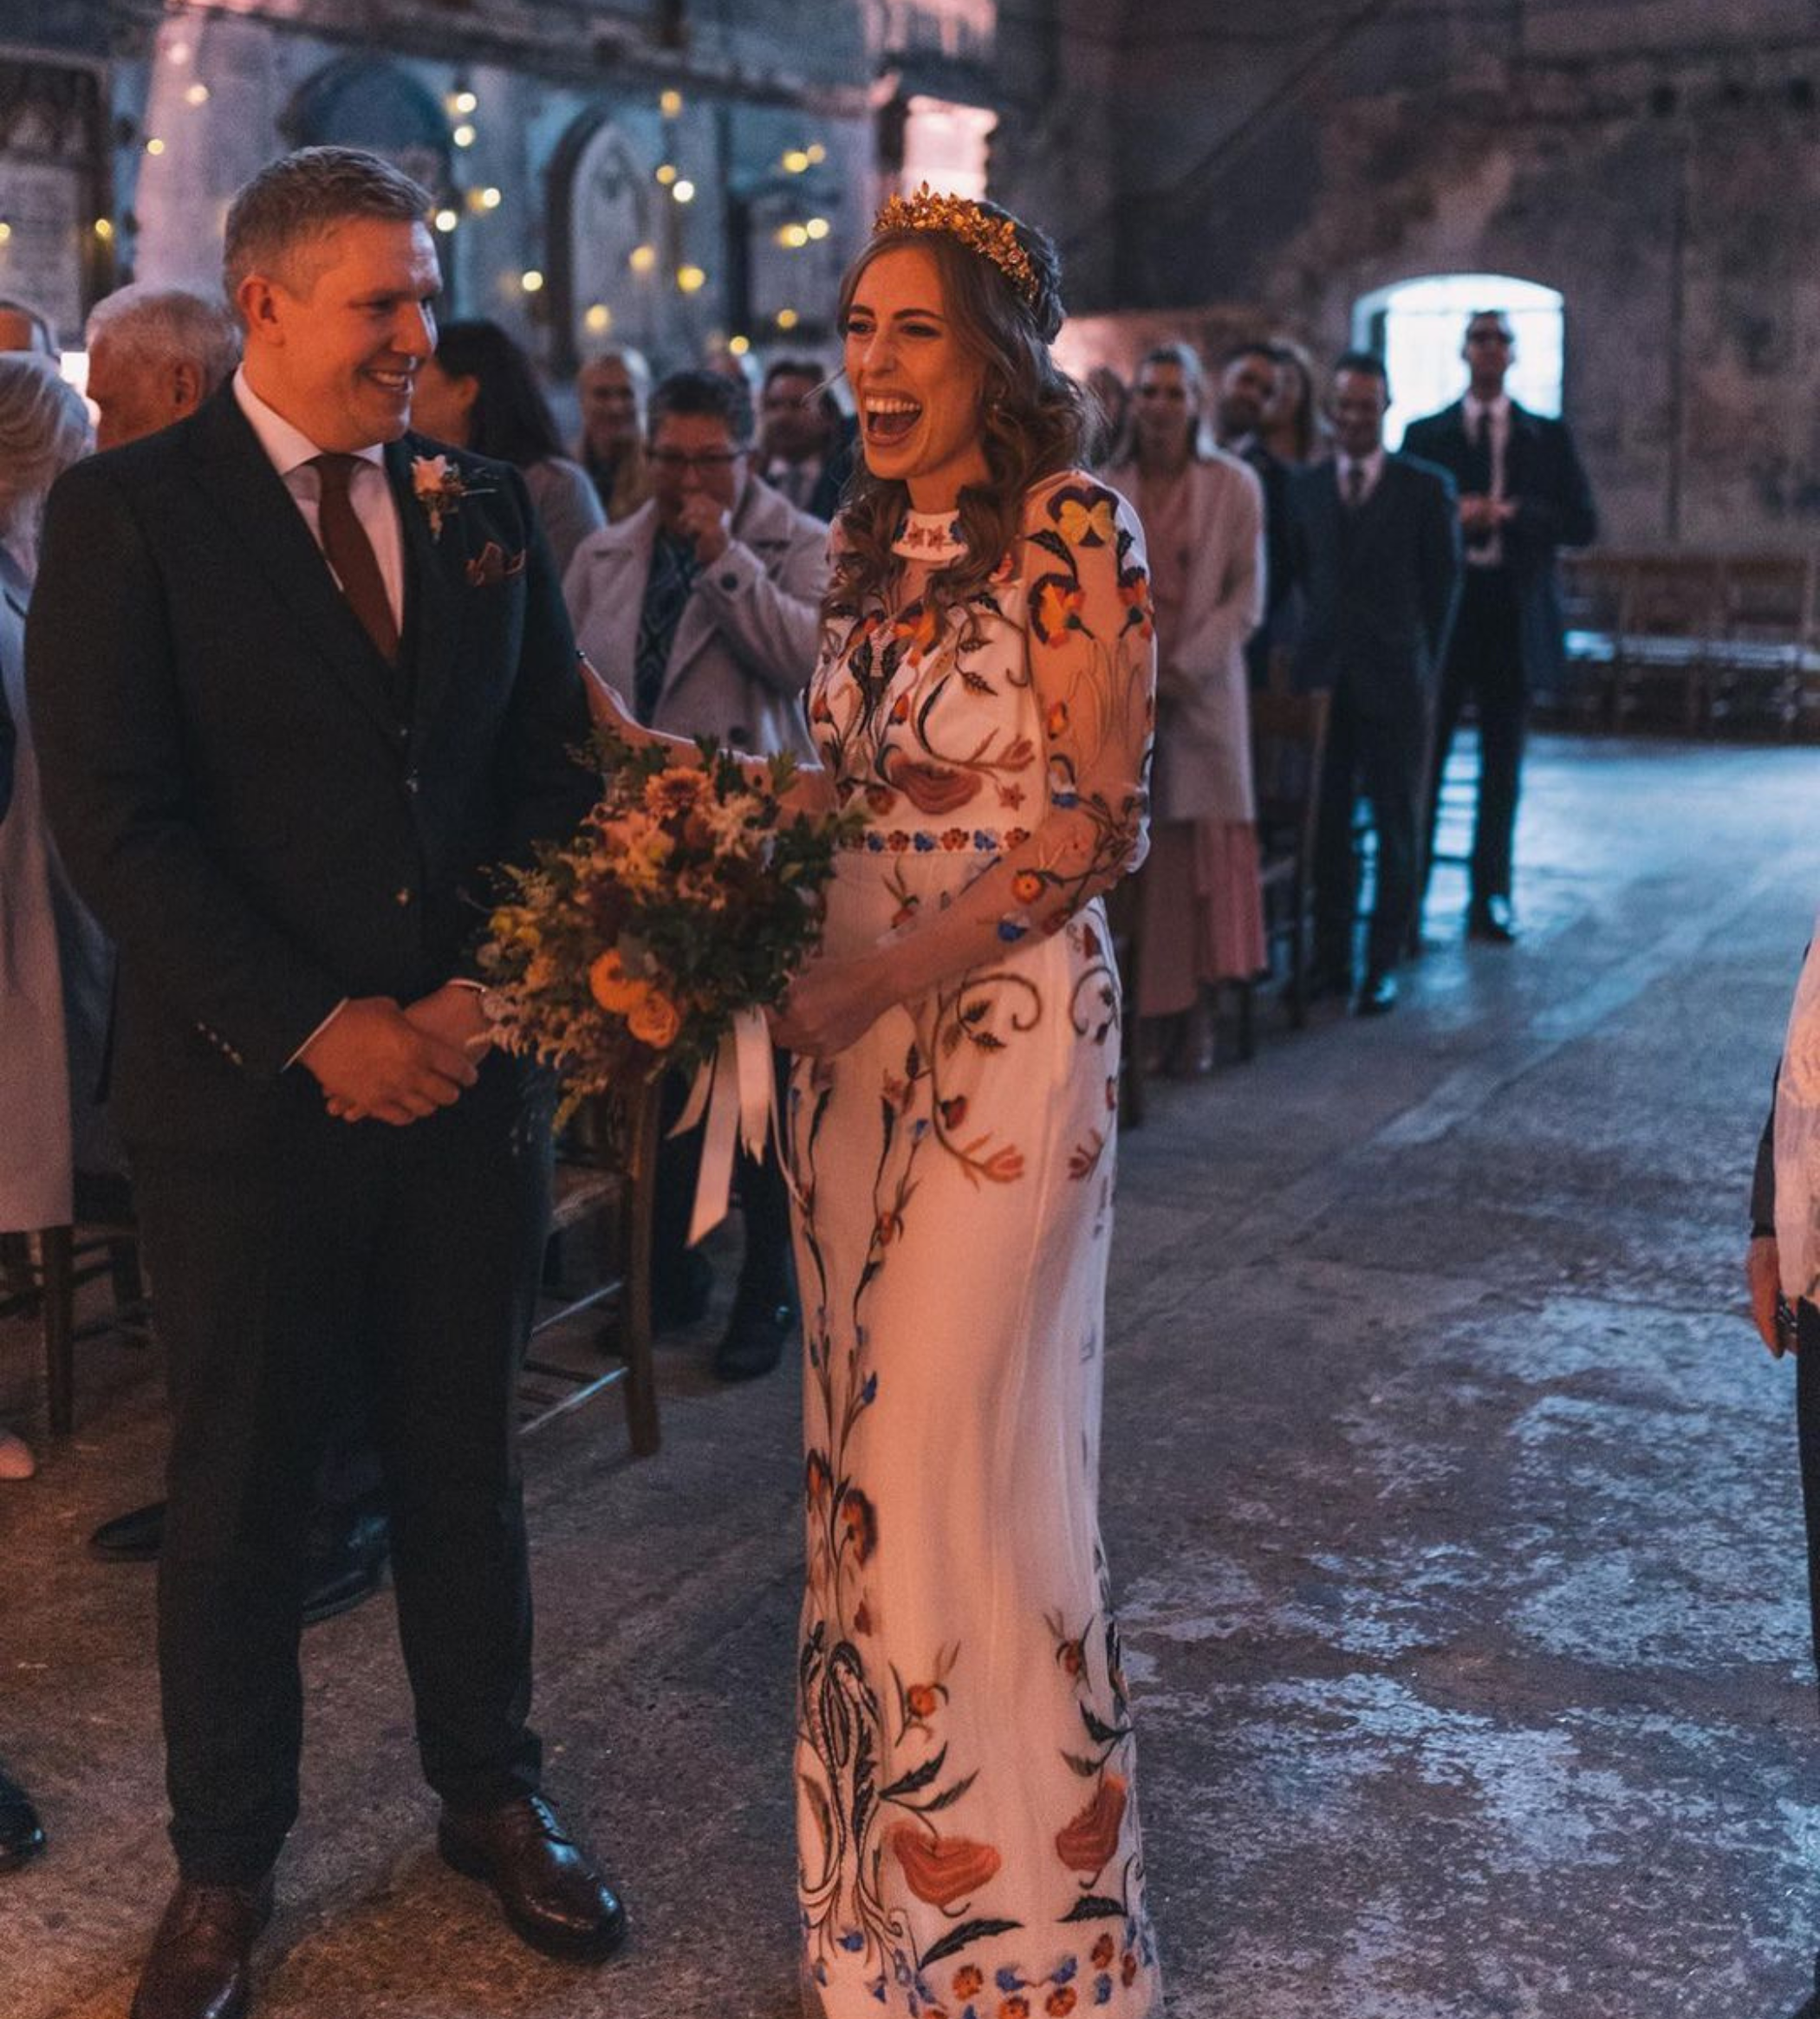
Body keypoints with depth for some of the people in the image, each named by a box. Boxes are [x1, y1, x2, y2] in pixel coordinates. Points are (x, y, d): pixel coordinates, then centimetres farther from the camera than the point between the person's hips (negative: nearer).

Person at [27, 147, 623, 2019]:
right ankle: (223, 1862, 29)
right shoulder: (125, 512, -6)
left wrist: (491, 989, -7)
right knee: (237, 1488, 11)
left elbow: (551, 769, 8)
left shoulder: (482, 506, 7)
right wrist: (311, 1027, -17)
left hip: (468, 1074, 4)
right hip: (247, 1092, -3)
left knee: (464, 1454, 16)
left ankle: (491, 1794, 35)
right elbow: (112, 815, -12)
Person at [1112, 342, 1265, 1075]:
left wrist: (1184, 667, -11)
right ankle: (1142, 1014, 4)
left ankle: (1195, 1015, 5)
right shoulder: (1105, 487, 7)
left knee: (1200, 849, -1)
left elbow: (1246, 597, 0)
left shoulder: (1233, 486, 3)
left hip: (1200, 689, -1)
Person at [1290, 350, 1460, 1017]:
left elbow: (1443, 583, 4)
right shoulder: (1305, 487, 9)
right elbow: (1302, 576, 13)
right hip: (1323, 676, 2)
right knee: (1327, 823, 3)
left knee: (1397, 825, 2)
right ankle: (1331, 958, 11)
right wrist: (1318, 643, 6)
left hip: (1395, 682, -2)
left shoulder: (1426, 487, 2)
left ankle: (1383, 964, 8)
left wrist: (1427, 671, 3)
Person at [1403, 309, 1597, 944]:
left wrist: (1514, 514, -11)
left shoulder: (1549, 437, 10)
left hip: (1514, 616, 1)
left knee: (1502, 766, 5)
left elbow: (1583, 525, 3)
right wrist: (1450, 518, -15)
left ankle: (1490, 899, 12)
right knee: (1423, 760, -3)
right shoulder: (1425, 435, 9)